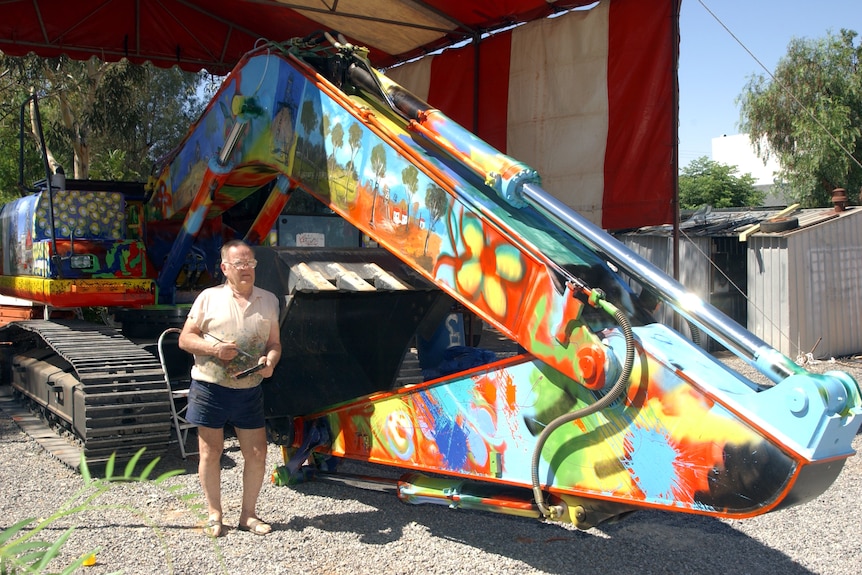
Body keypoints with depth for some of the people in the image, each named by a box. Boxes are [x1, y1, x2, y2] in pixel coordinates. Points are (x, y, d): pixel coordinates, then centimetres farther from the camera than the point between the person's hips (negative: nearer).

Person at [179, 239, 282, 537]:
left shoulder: (268, 300, 8)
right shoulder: (209, 297, -1)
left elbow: (274, 342, 10)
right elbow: (185, 338, 0)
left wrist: (270, 360, -12)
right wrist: (214, 349, -17)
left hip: (250, 390, 3)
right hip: (210, 388, -3)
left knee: (257, 454, 5)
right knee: (211, 452, 5)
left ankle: (248, 514, 21)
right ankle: (214, 515, 21)